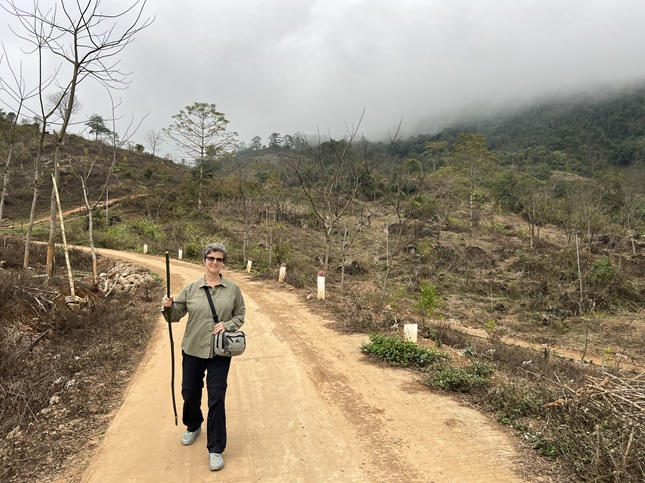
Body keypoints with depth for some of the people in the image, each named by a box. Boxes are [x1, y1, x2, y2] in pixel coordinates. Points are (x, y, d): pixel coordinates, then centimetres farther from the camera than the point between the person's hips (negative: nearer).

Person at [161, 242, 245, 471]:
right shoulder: (191, 288, -2)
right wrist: (168, 306, -19)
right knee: (189, 393, 17)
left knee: (216, 399, 0)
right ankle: (193, 426, 50)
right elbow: (176, 315, 3)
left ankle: (215, 449, 15)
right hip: (193, 350, 2)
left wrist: (226, 325, -15)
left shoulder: (233, 289, -3)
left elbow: (240, 316, 3)